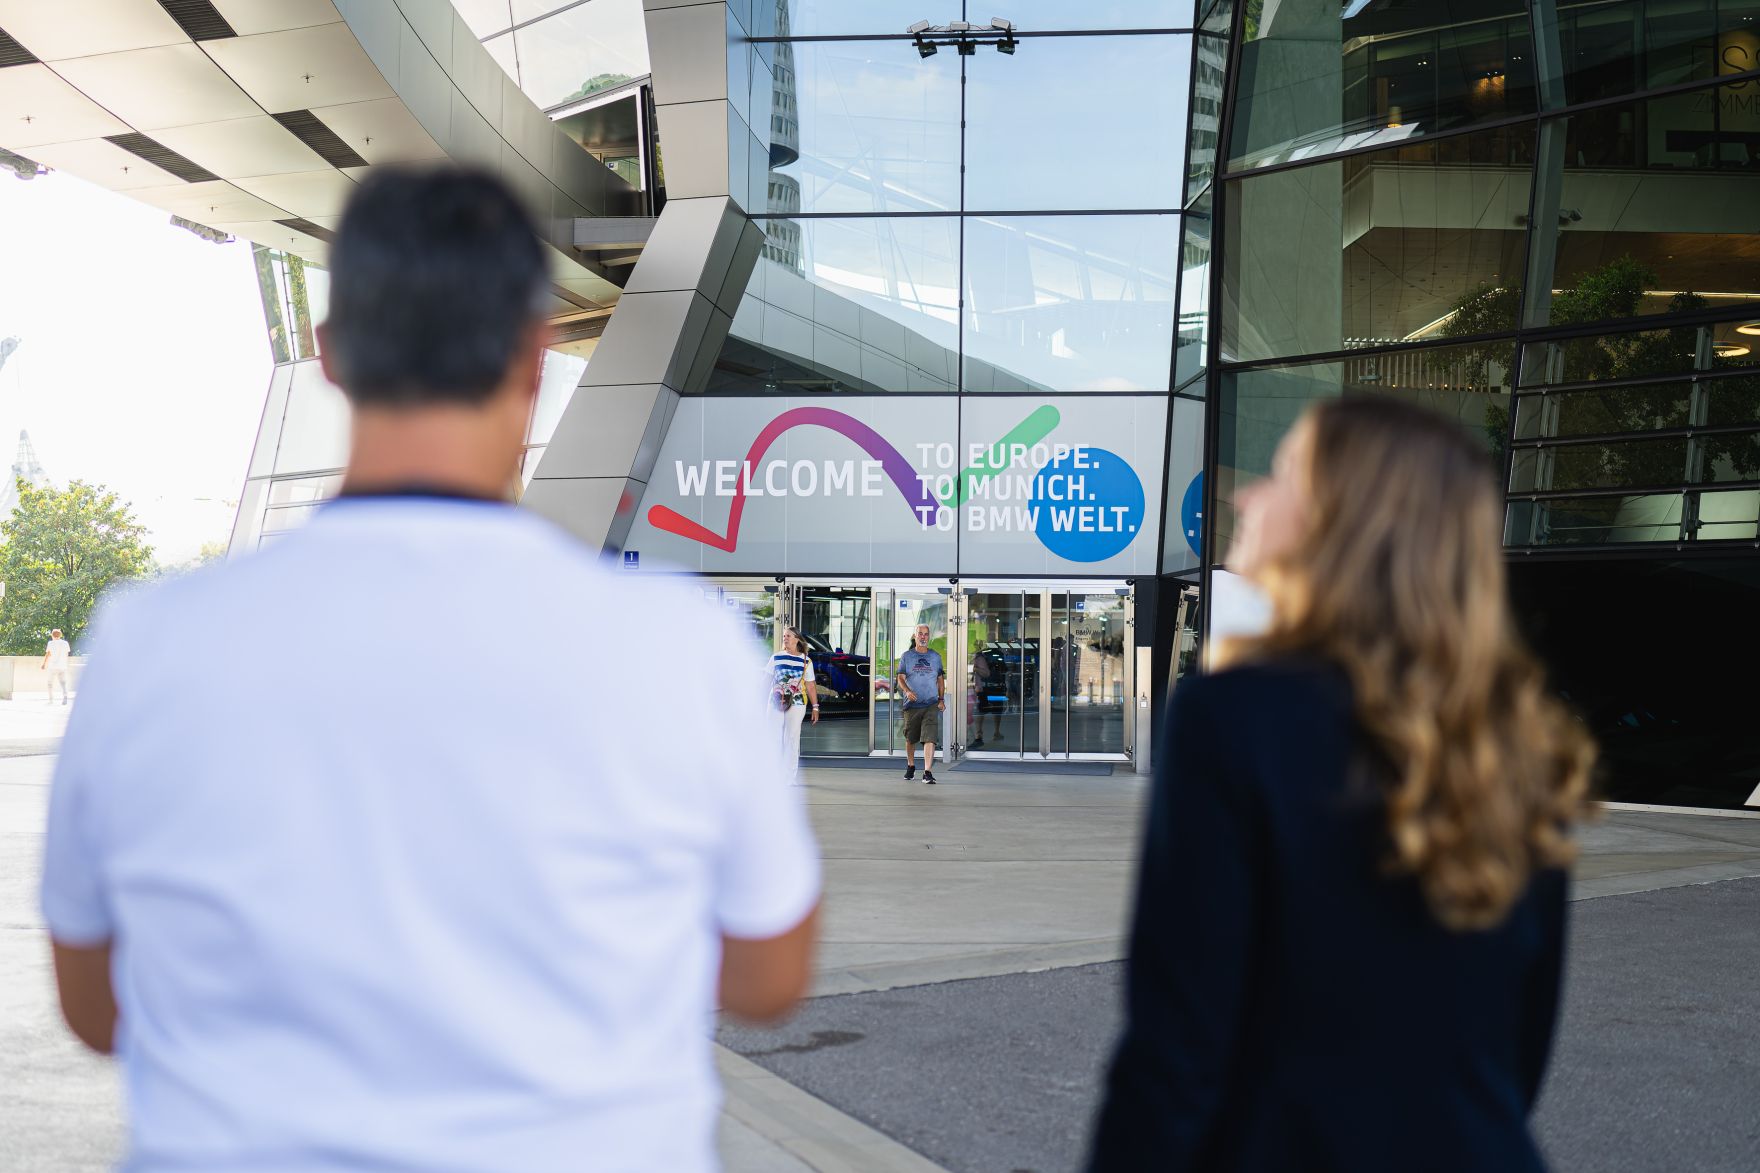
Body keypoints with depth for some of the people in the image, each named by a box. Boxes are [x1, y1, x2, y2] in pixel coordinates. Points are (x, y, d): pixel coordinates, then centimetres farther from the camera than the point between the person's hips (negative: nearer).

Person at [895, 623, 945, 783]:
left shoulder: (935, 656, 11)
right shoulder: (906, 656, 6)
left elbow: (940, 679, 16)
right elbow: (900, 678, 0)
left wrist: (942, 699, 6)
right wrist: (907, 691, -20)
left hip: (931, 704, 0)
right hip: (912, 704, 0)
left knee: (929, 738, -15)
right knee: (910, 738, 11)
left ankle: (928, 772, -18)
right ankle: (911, 766, 34)